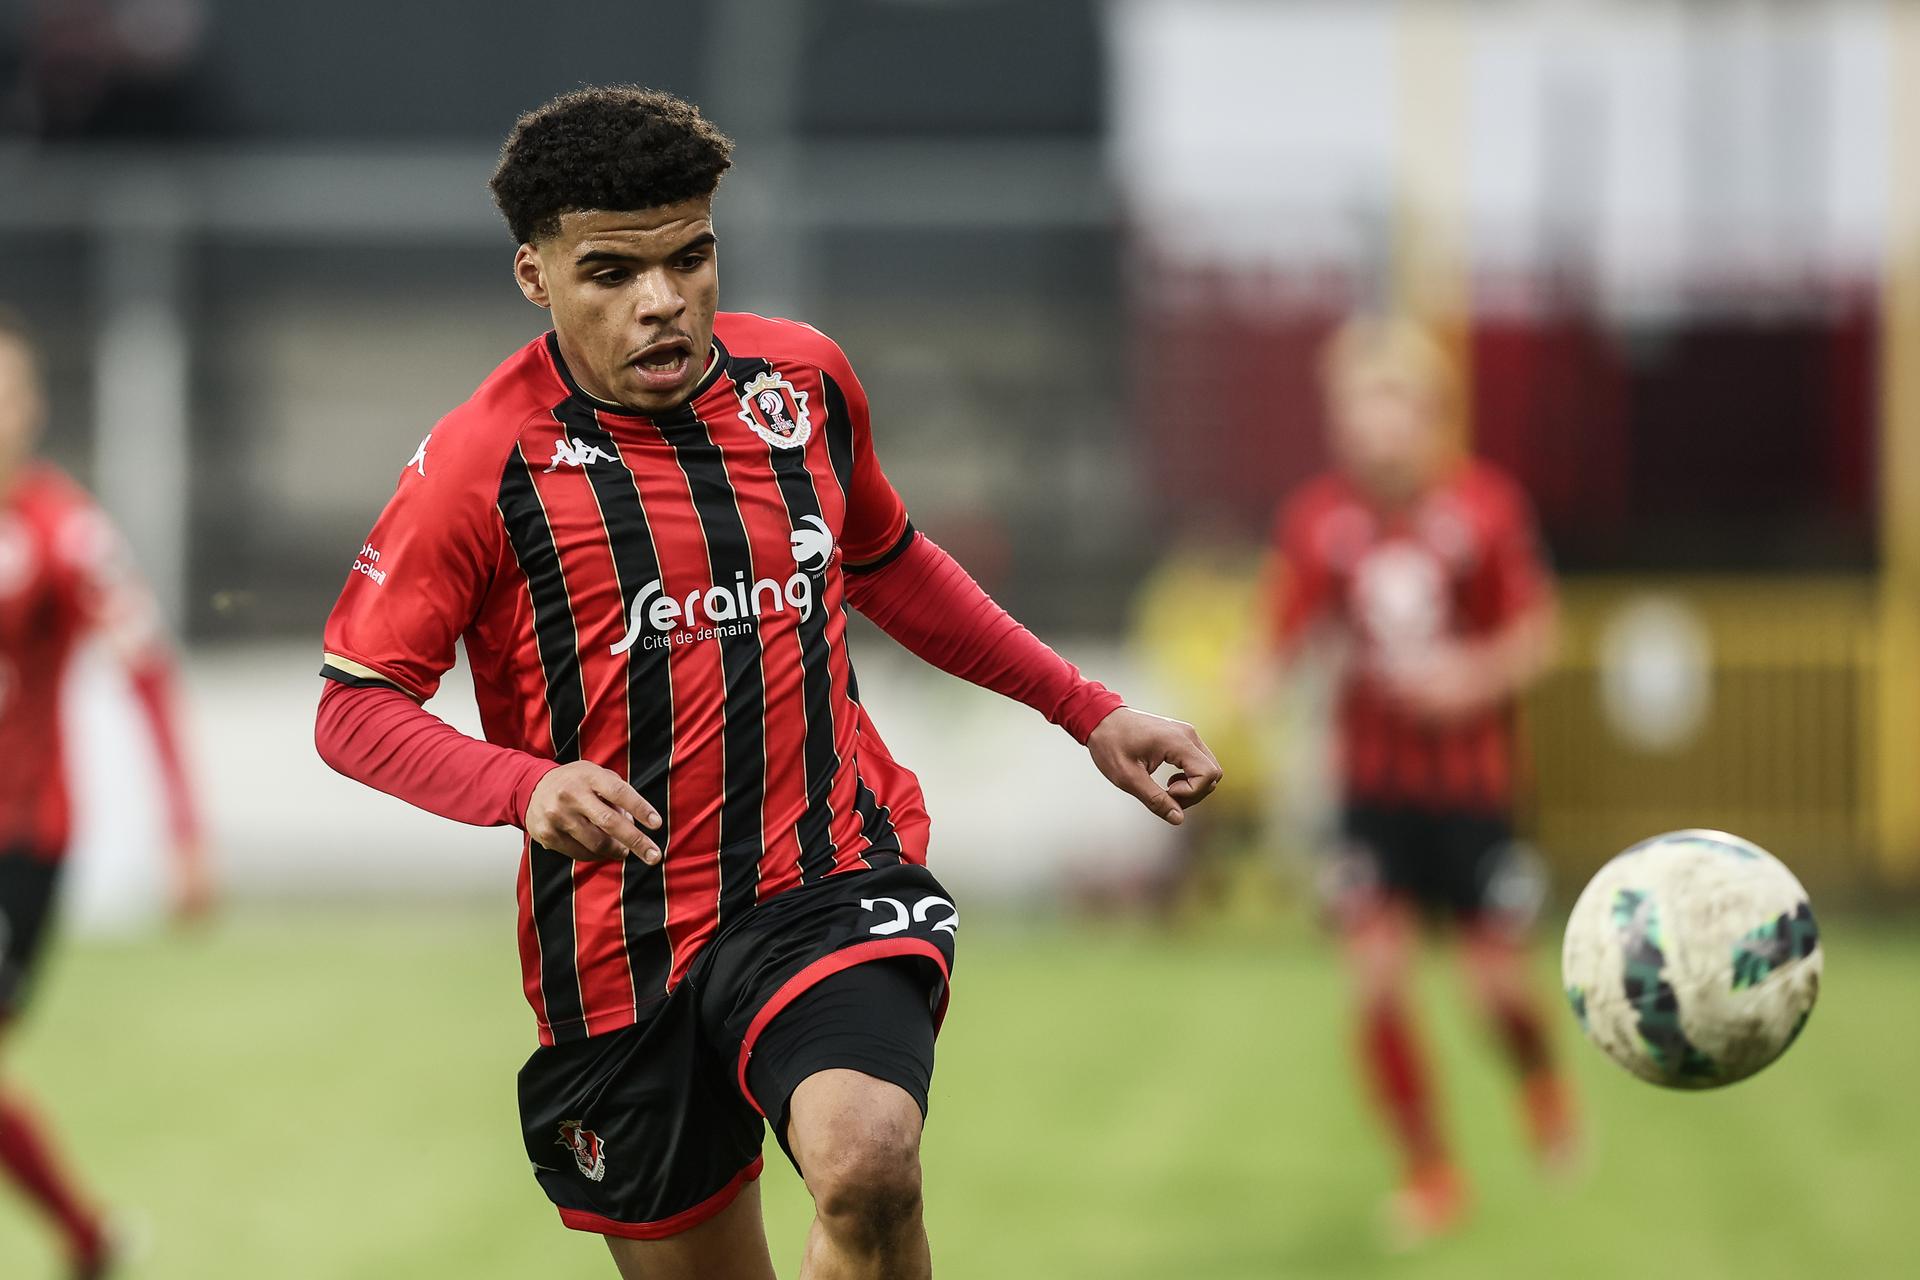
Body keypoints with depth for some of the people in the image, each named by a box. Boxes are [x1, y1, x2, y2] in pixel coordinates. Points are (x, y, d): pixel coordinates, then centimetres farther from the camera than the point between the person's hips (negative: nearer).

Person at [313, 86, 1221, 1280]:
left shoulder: (806, 379, 5)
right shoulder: (482, 462, -8)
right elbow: (354, 708, -8)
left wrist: (1085, 708, 22)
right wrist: (526, 787, -26)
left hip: (836, 881, 1)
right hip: (622, 947, -1)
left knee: (869, 1170, -29)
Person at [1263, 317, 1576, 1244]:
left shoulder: (1485, 507, -9)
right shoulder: (1317, 518, -6)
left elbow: (1536, 635, -3)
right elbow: (1284, 641, -4)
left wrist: (1479, 675, -22)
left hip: (1472, 777, -1)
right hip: (1373, 783, 1)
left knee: (1494, 981, 2)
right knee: (1377, 977, -9)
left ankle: (1541, 1084, 39)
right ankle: (1430, 1173, 8)